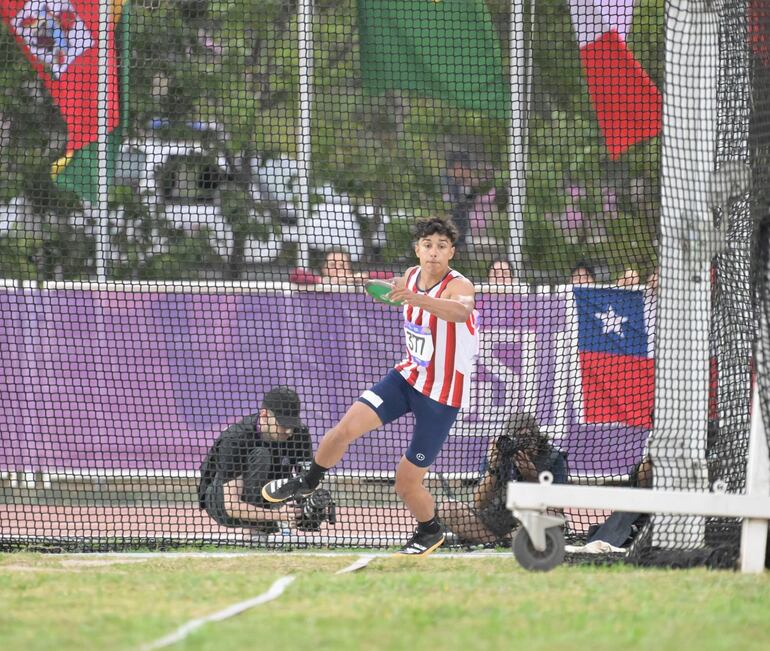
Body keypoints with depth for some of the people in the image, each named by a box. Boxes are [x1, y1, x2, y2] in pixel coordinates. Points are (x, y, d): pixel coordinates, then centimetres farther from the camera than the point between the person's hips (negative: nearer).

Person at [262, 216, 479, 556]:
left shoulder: (459, 286, -25)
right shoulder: (410, 276, -3)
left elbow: (461, 310, -52)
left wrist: (416, 298, -66)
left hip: (442, 396, -5)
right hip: (408, 375, 5)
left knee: (407, 482, 1)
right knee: (346, 427, -15)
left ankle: (430, 531, 32)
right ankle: (308, 481, 13)